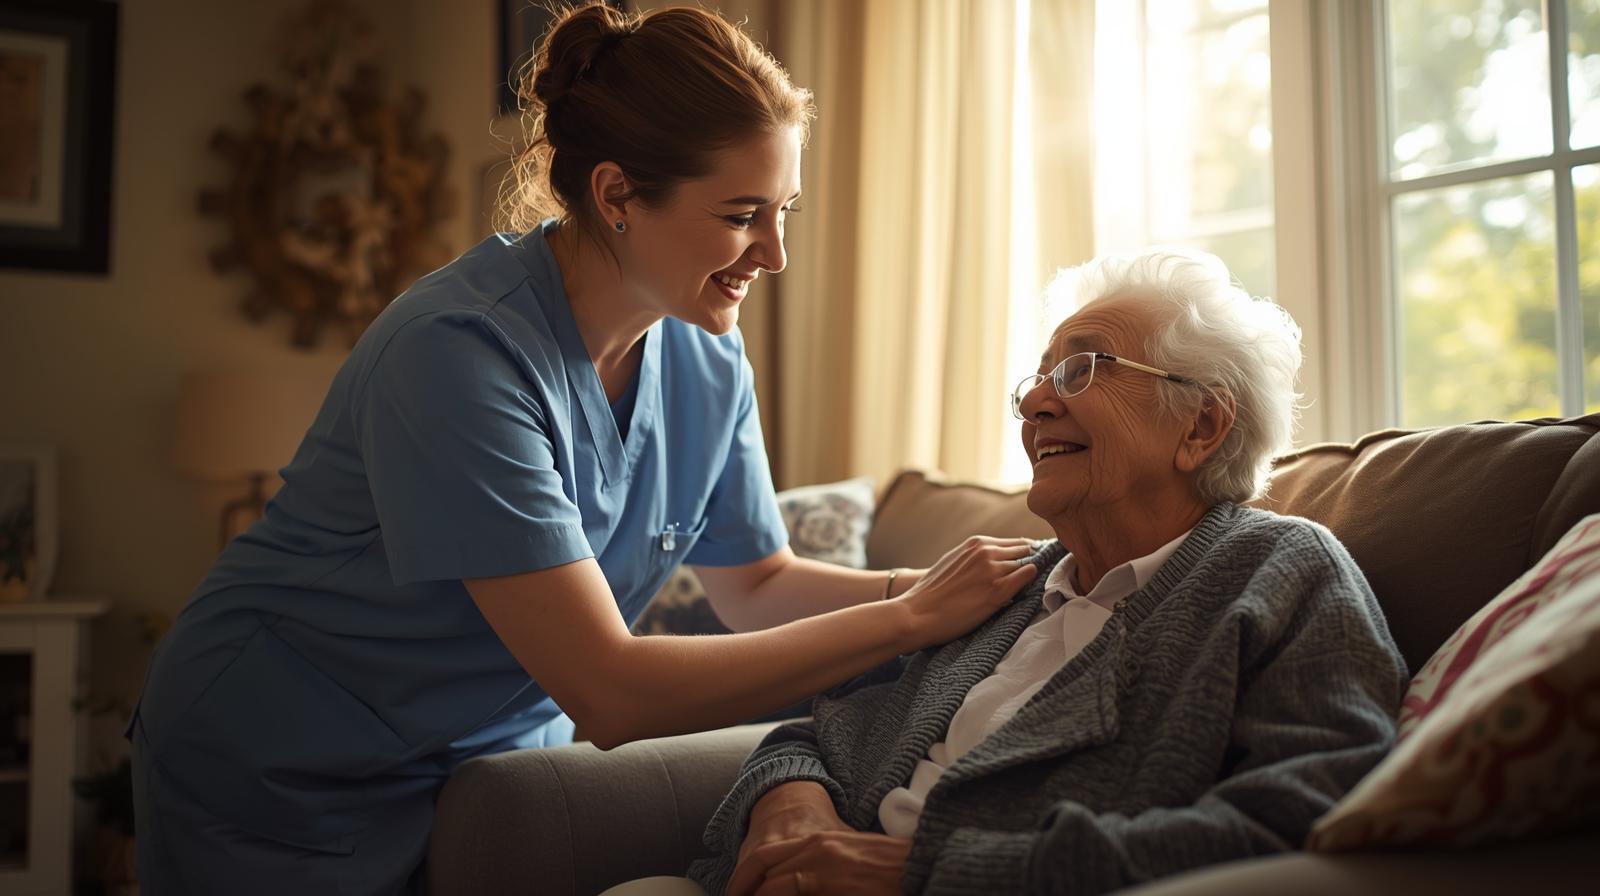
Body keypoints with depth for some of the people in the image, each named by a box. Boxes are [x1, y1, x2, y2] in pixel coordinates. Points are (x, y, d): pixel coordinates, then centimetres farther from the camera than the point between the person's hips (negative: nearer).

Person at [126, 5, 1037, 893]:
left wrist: (920, 583, -15)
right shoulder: (460, 351, -30)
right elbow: (611, 693, -32)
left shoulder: (706, 358, -8)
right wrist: (912, 616, -28)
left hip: (491, 757, 6)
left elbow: (757, 582, 3)